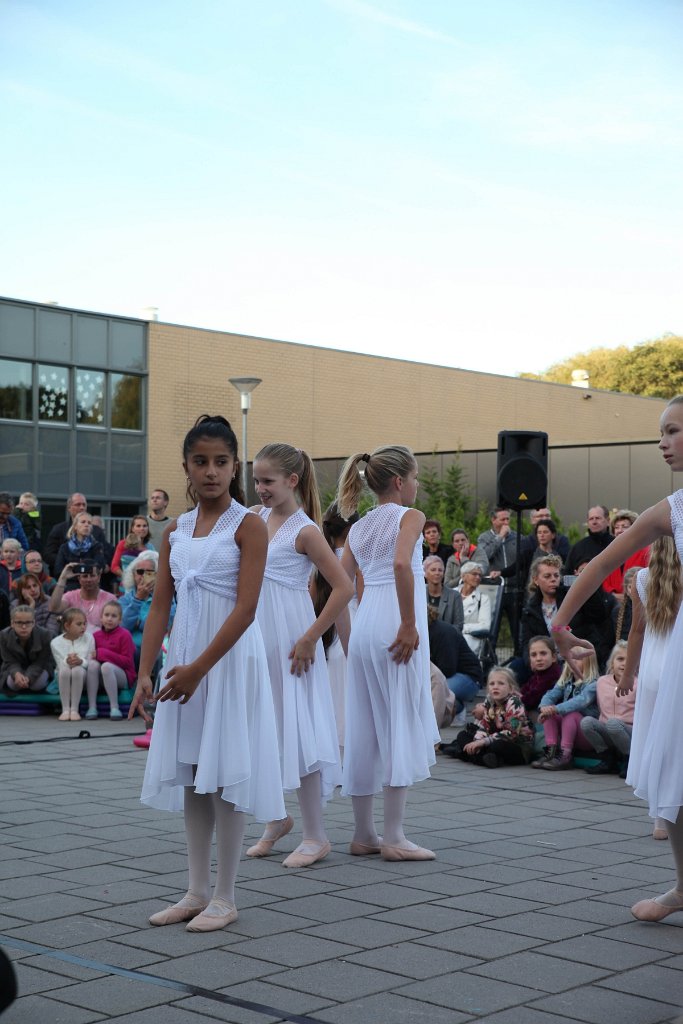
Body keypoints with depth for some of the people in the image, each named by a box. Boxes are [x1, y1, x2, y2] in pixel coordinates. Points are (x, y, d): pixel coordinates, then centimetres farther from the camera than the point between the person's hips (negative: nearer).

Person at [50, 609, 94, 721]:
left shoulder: (88, 638, 1)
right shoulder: (56, 642, -2)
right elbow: (60, 663, -9)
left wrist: (81, 661, -27)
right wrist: (67, 662, -32)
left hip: (82, 675, 0)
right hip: (63, 677, 0)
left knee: (78, 669, -35)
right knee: (65, 669, -35)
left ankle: (74, 709, -29)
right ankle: (65, 709, -28)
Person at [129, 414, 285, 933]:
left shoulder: (248, 526, -8)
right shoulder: (176, 530, 9)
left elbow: (246, 607, -15)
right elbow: (161, 605, 7)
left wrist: (199, 668, -18)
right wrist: (145, 672, -2)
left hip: (231, 656, -6)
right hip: (184, 655, 6)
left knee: (223, 774, -2)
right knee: (190, 773, 10)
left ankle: (225, 898, 9)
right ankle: (197, 891, 20)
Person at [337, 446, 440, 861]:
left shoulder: (358, 527, 16)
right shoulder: (409, 516, -4)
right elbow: (402, 563, -23)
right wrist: (409, 624, -20)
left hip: (365, 625, 7)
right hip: (395, 625, -7)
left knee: (365, 726, 10)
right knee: (402, 724, -2)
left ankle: (364, 833, 17)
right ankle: (394, 837, -1)